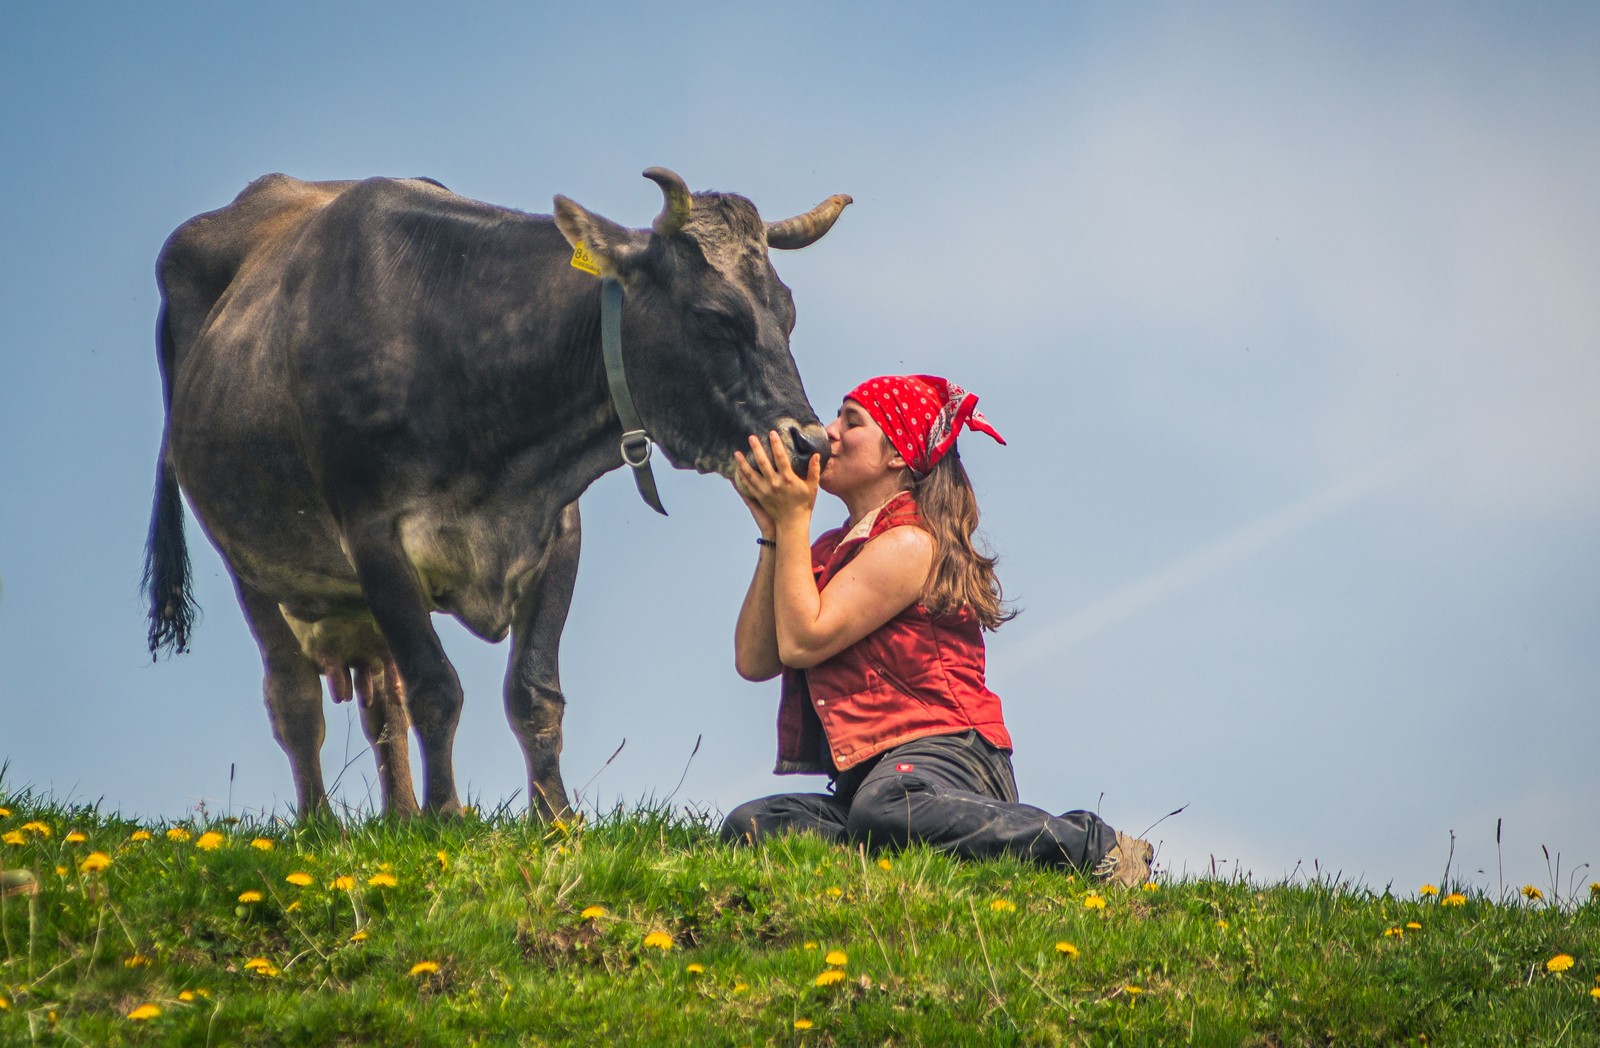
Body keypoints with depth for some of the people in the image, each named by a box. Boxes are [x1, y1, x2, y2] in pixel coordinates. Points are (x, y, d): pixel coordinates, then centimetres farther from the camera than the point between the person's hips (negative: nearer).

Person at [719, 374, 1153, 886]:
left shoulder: (909, 543, -4)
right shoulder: (833, 549, 23)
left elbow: (801, 641, -11)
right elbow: (753, 660, 12)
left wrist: (793, 520, -3)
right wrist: (774, 533, 10)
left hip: (946, 753, -7)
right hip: (872, 773, 7)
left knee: (885, 808, -43)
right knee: (748, 826, -19)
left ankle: (1096, 847, -27)